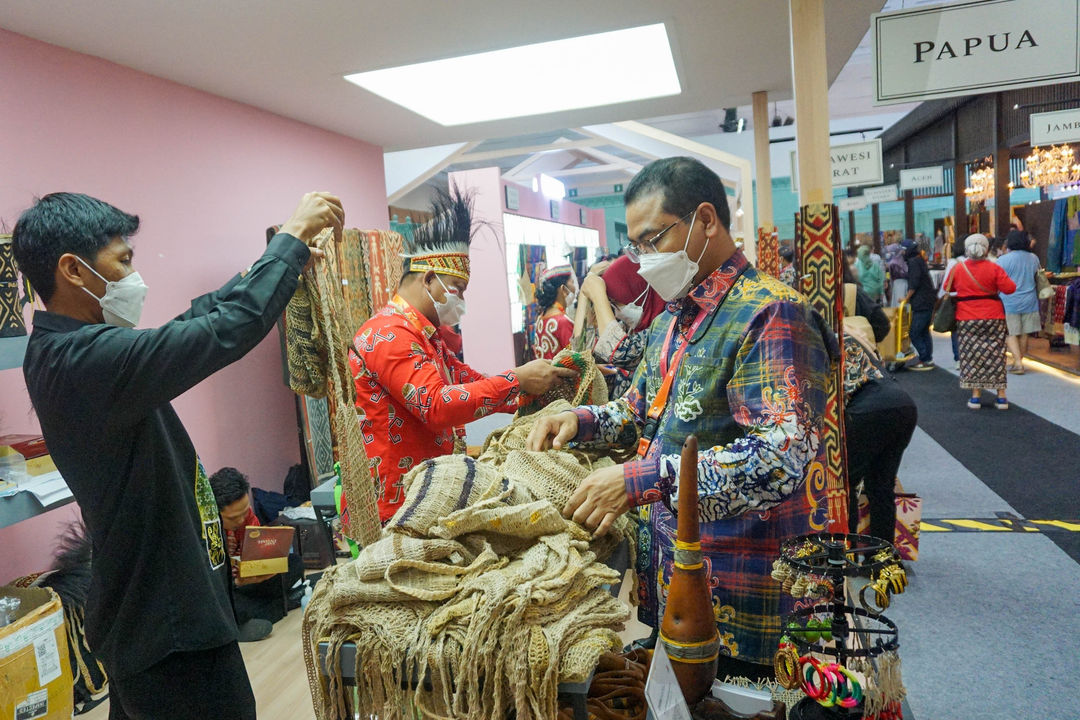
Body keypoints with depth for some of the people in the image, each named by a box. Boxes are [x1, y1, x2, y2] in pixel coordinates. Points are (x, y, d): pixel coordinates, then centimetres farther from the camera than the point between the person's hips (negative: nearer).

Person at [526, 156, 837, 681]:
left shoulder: (768, 312, -18)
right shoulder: (670, 322, 11)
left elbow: (785, 454, -29)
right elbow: (639, 411, 21)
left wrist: (640, 480, -32)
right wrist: (581, 421, 1)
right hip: (669, 576, 8)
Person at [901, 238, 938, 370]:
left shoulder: (913, 262, -13)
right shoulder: (920, 261, 17)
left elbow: (914, 284, -20)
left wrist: (906, 298, -9)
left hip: (922, 303, -10)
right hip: (928, 301, 10)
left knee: (914, 334, -8)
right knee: (924, 332, 15)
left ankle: (925, 360, -6)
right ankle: (928, 359, 20)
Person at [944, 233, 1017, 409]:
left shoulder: (958, 268, -1)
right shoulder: (994, 268, -7)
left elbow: (948, 288, 12)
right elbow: (1009, 288, -10)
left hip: (966, 319, 0)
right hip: (993, 318, 0)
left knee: (971, 356, 5)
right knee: (996, 355, 7)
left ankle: (975, 396, 5)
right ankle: (1001, 396, 9)